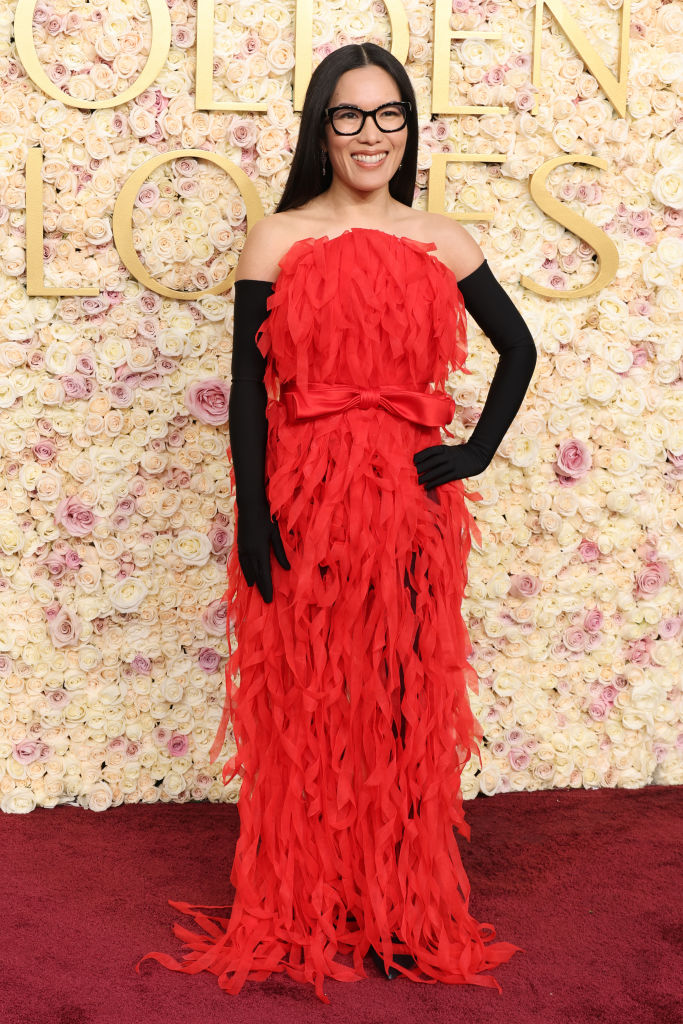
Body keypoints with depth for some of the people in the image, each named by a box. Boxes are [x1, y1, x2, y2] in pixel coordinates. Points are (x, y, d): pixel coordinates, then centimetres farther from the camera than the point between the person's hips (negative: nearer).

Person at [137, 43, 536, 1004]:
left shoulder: (442, 242, 6)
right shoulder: (277, 240, 1)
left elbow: (517, 348, 16)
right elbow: (247, 387, -2)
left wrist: (478, 452, 5)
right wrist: (253, 520, -8)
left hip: (410, 506, 2)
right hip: (302, 504, -1)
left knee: (406, 703, 8)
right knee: (305, 708, 6)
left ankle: (405, 909, 24)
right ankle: (303, 914, 23)